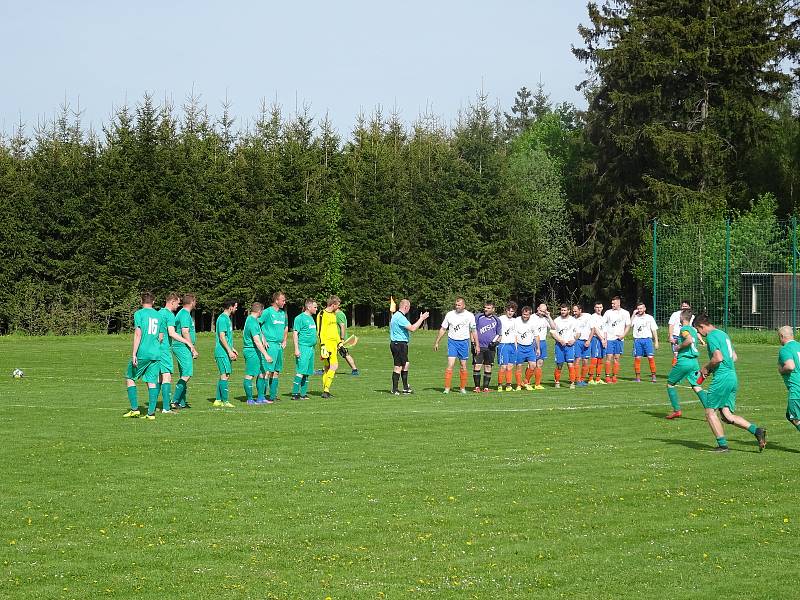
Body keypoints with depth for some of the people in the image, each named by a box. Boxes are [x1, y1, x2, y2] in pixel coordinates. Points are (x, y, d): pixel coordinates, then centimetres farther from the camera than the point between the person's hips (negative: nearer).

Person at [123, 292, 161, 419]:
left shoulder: (139, 313, -4)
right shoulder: (158, 315, 12)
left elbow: (138, 334, -11)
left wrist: (133, 354, -12)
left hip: (142, 353, -5)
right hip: (156, 354, 5)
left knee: (130, 378, 9)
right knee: (152, 382, 4)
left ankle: (135, 409, 4)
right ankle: (151, 412, -2)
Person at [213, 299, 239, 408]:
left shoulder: (227, 318, 17)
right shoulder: (223, 319, -14)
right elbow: (222, 337, -19)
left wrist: (232, 349, 25)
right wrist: (229, 351, -20)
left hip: (225, 352, 10)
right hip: (222, 353, -10)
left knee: (224, 376, 11)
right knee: (225, 375, -9)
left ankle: (218, 400, 14)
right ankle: (225, 401, -8)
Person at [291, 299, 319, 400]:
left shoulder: (311, 318, 17)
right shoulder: (300, 318, -8)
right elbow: (295, 334, -11)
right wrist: (296, 349, -17)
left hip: (311, 348, 9)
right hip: (303, 347, -9)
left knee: (307, 372, 8)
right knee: (301, 371, -12)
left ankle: (303, 393, 11)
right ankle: (295, 394, -10)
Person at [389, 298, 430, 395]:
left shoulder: (397, 315, 15)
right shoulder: (400, 317, -20)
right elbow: (412, 328, -24)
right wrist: (421, 319, -16)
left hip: (402, 344, 11)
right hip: (399, 344, -11)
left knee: (405, 365, 15)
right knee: (398, 367, -4)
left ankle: (406, 387, 20)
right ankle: (394, 389, 1)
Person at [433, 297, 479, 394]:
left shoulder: (470, 316, 0)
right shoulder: (449, 314, 1)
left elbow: (473, 331, 7)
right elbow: (443, 329, 8)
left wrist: (476, 345, 5)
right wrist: (436, 342, 6)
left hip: (464, 342, 1)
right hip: (452, 341, -1)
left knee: (463, 366, 5)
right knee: (450, 365, -11)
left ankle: (462, 388, 18)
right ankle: (447, 388, -10)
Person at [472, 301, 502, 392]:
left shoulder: (496, 320, 8)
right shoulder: (478, 317, 5)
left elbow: (499, 334, 14)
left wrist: (496, 342, -5)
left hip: (490, 347, 1)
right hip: (478, 347, -1)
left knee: (488, 368, 2)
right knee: (477, 366, -7)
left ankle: (486, 387, 9)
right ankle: (477, 387, 0)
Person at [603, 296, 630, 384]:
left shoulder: (625, 313, 5)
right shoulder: (608, 312, 4)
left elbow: (628, 326, 9)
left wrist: (623, 335, -7)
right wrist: (604, 338, -5)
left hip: (619, 339, 1)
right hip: (609, 339, -1)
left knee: (617, 358, 3)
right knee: (609, 357, -6)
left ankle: (614, 376, 8)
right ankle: (607, 377, -3)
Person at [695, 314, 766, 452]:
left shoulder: (711, 336, -9)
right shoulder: (723, 334, 20)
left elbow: (718, 358, -22)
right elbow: (734, 357, 25)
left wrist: (706, 368, -5)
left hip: (722, 378, -9)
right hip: (733, 377, 9)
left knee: (710, 411, 2)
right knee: (727, 415, 7)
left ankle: (722, 445, 0)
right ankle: (756, 430, -5)